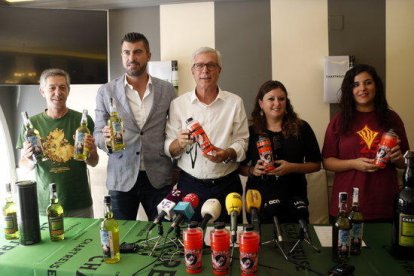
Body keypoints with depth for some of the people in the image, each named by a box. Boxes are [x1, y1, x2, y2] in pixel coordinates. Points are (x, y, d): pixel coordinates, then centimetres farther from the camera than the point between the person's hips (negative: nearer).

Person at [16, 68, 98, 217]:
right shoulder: (32, 123, -3)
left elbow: (93, 163, 2)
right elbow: (23, 165, 5)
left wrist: (91, 152, -19)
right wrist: (31, 160, -15)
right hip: (44, 206, 1)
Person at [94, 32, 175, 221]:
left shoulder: (167, 90, 2)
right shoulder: (106, 91, 1)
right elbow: (98, 134, 3)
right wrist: (106, 139, -20)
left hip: (159, 177, 0)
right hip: (121, 178, 0)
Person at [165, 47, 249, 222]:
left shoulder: (235, 102, 2)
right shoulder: (178, 104, 3)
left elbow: (242, 142, 1)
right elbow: (169, 149, 3)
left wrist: (227, 154, -18)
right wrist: (180, 143, -18)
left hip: (226, 186, 0)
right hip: (189, 185, 0)